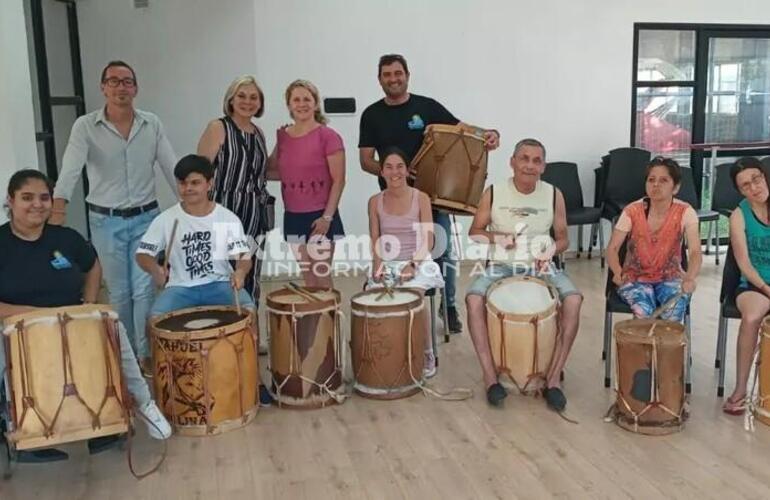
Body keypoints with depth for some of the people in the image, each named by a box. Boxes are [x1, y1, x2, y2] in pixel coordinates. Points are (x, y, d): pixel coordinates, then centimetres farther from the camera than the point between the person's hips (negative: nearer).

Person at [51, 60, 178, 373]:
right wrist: (59, 203, -38)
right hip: (106, 221, -1)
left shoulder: (152, 124, 1)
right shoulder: (86, 126, -7)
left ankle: (146, 353, 12)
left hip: (146, 218, 1)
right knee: (119, 292, 9)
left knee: (143, 288, 0)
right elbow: (71, 167, -21)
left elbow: (171, 167, 1)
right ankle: (125, 354, 25)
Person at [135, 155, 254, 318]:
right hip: (180, 287, 1)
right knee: (156, 318, -26)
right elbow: (142, 253, 2)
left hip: (220, 284, 0)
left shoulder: (228, 218, -3)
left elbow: (244, 256, -5)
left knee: (247, 309, -27)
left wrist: (240, 272, -30)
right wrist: (155, 270, -21)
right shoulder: (165, 219, -2)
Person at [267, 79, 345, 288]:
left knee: (322, 278, 0)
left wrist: (327, 216, -15)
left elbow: (338, 180, -10)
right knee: (308, 279, 12)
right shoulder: (283, 136, 7)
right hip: (293, 217, 5)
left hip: (319, 217, -5)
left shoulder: (328, 136, -9)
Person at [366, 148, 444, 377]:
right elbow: (375, 241, 6)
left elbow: (427, 241, -5)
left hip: (417, 263, -2)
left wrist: (413, 264, -19)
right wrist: (377, 263, -12)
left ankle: (427, 354, -10)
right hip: (387, 264, 3)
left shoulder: (421, 198, -1)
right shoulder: (375, 202, 6)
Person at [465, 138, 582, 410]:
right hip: (501, 266, -1)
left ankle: (553, 379, -17)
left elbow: (563, 238, 7)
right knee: (474, 299, -30)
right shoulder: (493, 192, -4)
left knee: (573, 299, -28)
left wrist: (551, 250, -16)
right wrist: (498, 238, -16)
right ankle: (491, 378, -21)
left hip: (541, 267, 1)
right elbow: (475, 232, 5)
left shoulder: (554, 195, -1)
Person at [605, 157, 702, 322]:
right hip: (635, 277, 0)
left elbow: (695, 252, -21)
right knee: (643, 311, -29)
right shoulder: (632, 211, -11)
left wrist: (690, 278, -43)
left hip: (669, 277, 0)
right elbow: (612, 248, -12)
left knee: (674, 312, -28)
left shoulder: (685, 212, -12)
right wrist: (618, 272, -34)